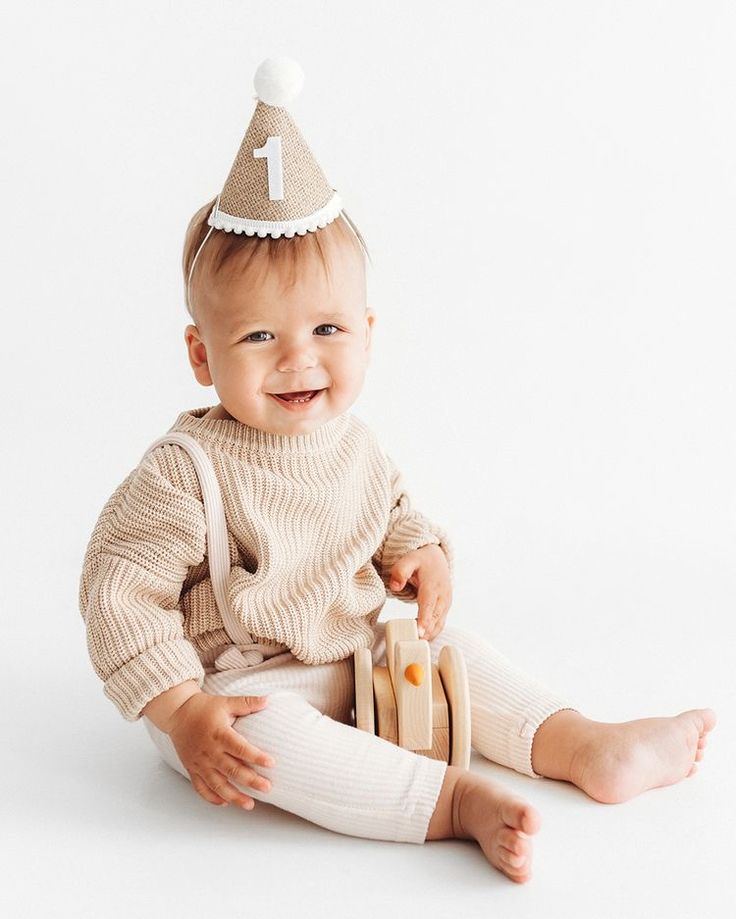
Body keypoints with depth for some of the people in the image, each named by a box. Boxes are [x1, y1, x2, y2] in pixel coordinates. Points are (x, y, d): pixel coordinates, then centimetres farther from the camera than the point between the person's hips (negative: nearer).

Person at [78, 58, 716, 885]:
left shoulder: (351, 444, -1)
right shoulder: (184, 475, -23)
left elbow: (393, 510, 20)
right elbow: (118, 593, -21)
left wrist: (422, 553, -3)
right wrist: (182, 712, -24)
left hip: (360, 659, 7)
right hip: (243, 688, -7)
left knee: (449, 647, 1)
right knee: (270, 736, -34)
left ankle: (584, 747, 5)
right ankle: (458, 802, -31)